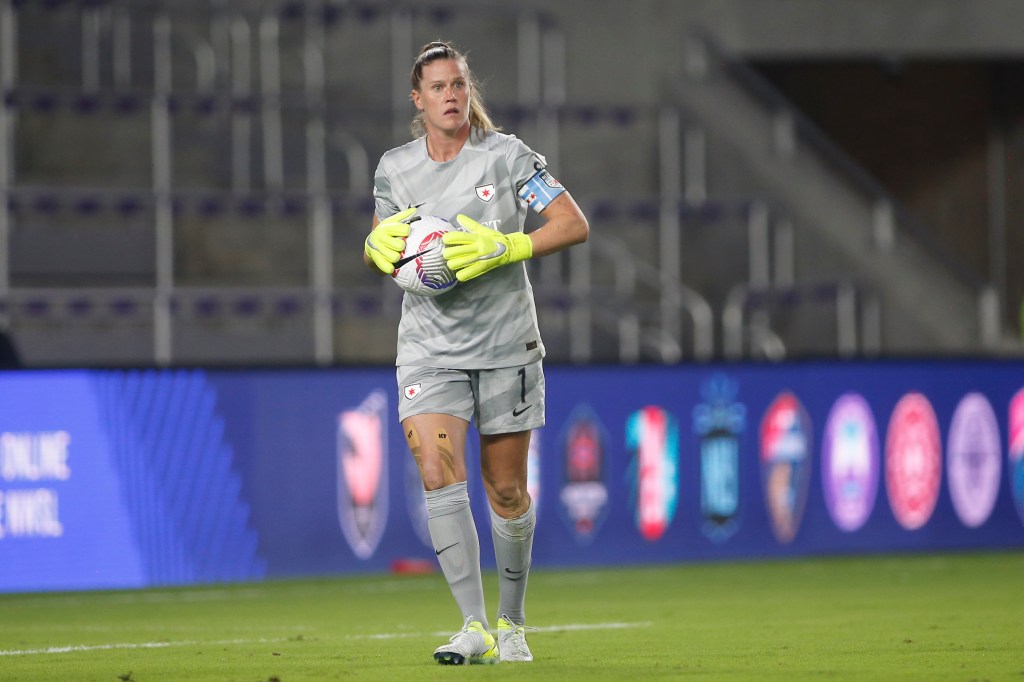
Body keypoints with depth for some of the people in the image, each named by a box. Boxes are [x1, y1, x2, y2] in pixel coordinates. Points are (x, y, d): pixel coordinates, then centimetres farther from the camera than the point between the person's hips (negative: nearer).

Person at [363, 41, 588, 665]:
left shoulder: (507, 155, -4)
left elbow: (574, 224, -7)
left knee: (507, 491, 4)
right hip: (429, 348, 2)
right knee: (440, 475, -18)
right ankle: (474, 629, -20)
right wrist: (379, 245, -6)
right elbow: (381, 248, 19)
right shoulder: (395, 168, 5)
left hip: (505, 346, -1)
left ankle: (512, 624, 24)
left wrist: (502, 249, -20)